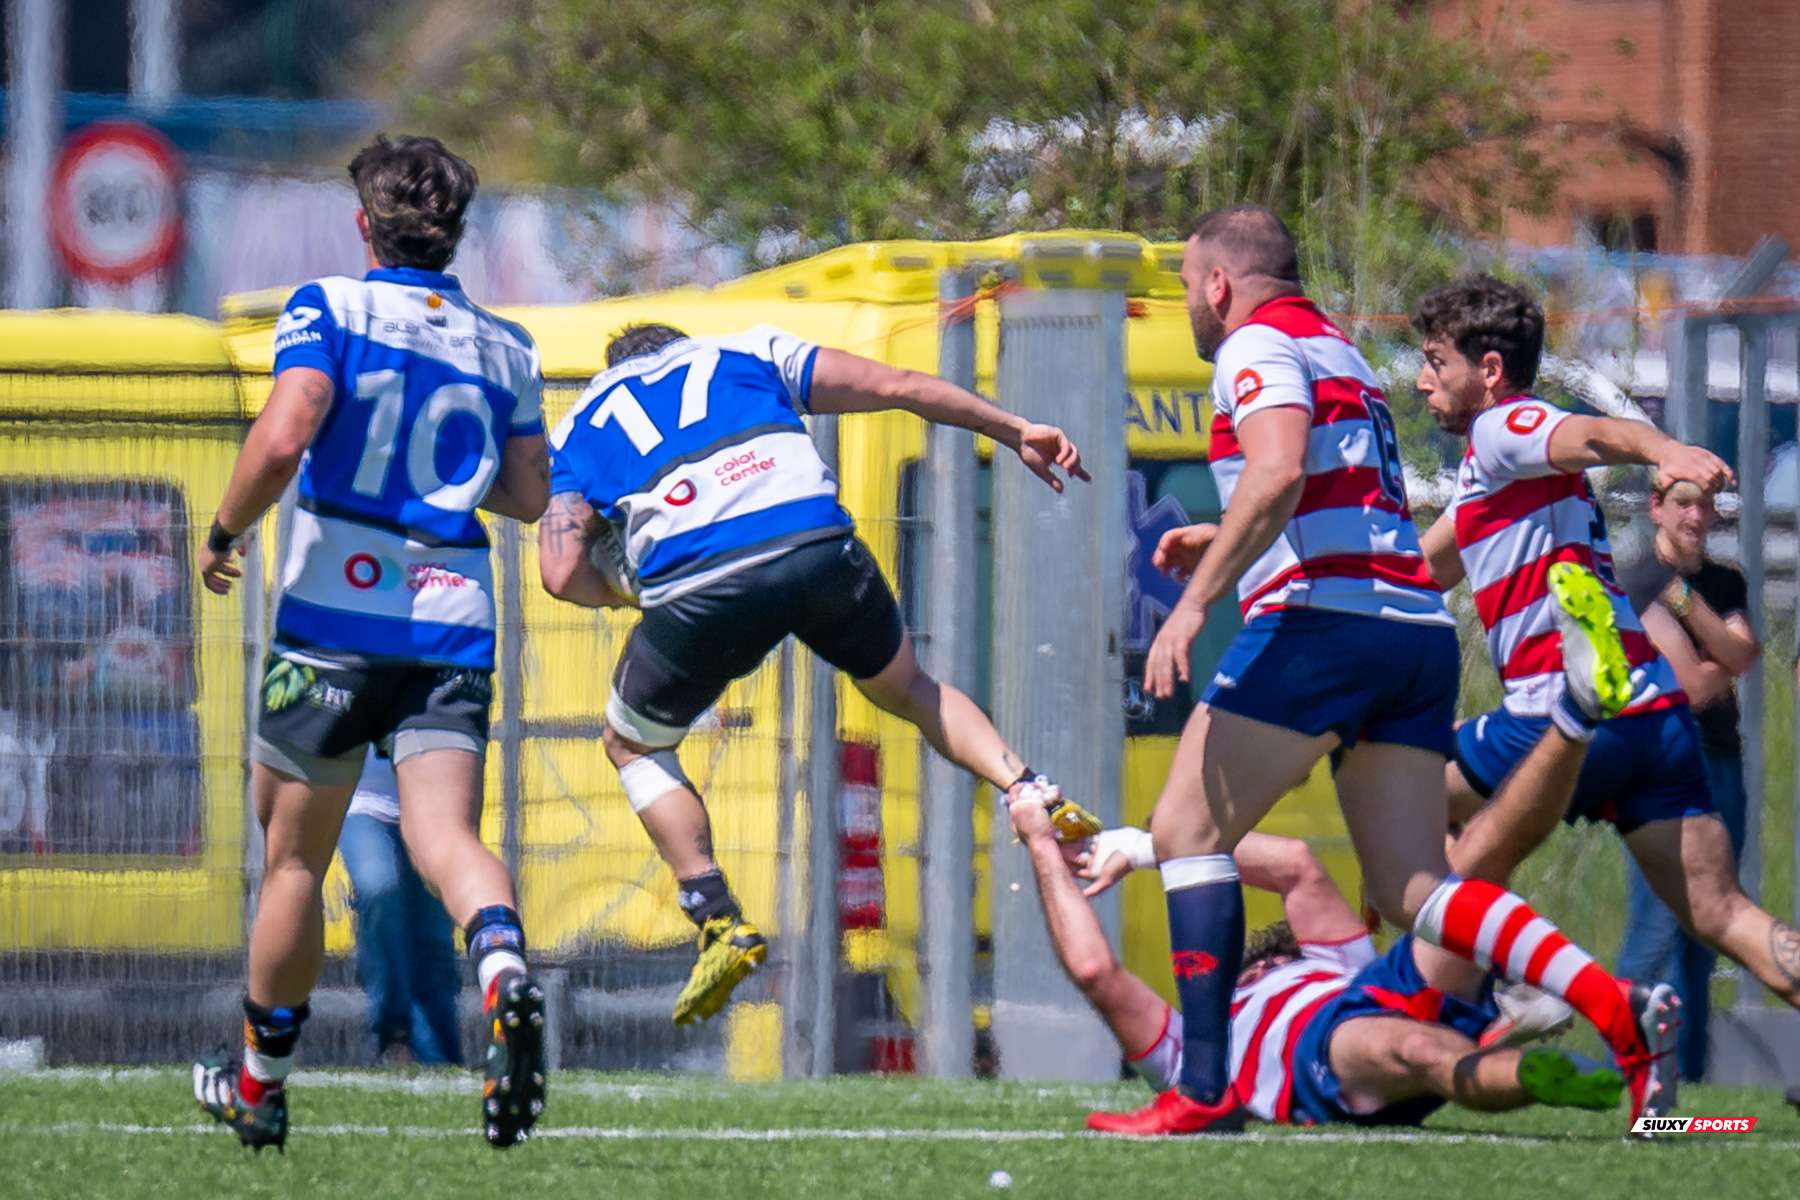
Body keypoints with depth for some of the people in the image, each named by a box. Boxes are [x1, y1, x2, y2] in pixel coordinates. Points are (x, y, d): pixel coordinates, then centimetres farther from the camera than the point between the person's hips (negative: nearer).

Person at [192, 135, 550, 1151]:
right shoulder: (505, 348, 12)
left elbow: (284, 436, -17)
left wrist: (225, 533, -1)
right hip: (456, 625, 2)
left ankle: (260, 1086, 24)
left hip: (334, 619, -2)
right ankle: (505, 968, -45)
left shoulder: (330, 308, -2)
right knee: (446, 833, -11)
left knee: (294, 857, 12)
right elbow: (529, 495, 19)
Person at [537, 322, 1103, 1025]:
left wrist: (632, 591, 31)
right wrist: (1016, 433, 30)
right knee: (907, 689, 31)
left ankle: (719, 922, 10)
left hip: (701, 585, -2)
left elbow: (563, 575, 12)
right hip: (819, 549, 2)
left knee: (633, 748, 24)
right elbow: (898, 387, 25)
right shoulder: (748, 354, 31)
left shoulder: (580, 429, 27)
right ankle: (1031, 792, 11)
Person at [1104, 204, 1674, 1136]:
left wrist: (1194, 604, -19)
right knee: (1414, 890, 2)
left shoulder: (1257, 346, -1)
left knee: (1186, 832, 0)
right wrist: (1223, 546, 35)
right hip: (1421, 629, 8)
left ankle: (1205, 1088, -8)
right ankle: (1616, 1010, -17)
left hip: (1324, 618, -8)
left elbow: (1278, 474, -18)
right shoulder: (1338, 353, 28)